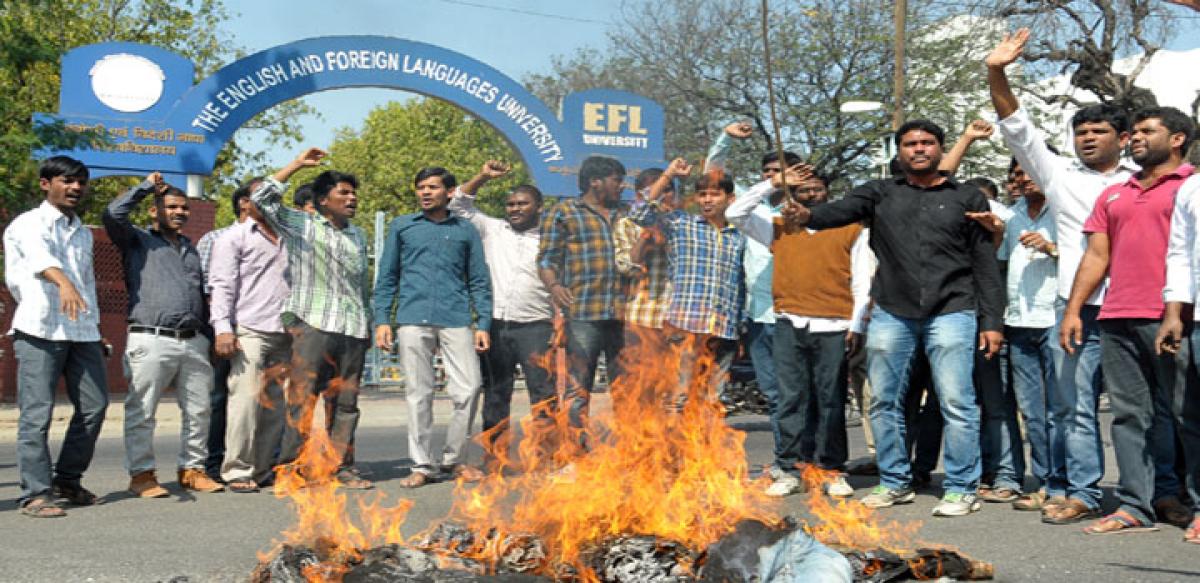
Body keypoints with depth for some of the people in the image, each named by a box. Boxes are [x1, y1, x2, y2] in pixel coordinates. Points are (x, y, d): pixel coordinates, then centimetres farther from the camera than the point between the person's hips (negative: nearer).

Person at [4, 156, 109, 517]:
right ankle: (35, 493, -4)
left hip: (82, 332, 7)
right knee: (37, 413, -8)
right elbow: (40, 255, -24)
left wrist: (96, 328, 19)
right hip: (40, 330, -7)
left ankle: (67, 480, 18)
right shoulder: (29, 223, -1)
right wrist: (64, 284, -44)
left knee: (95, 405, 4)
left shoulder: (83, 233, 22)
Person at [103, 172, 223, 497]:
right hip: (151, 340, -5)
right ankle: (141, 474, 5)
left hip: (194, 342, 5)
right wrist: (146, 187, 0)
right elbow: (112, 215, -11)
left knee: (199, 410, 5)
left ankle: (192, 470, 15)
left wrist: (210, 336, 17)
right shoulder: (138, 241, 8)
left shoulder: (191, 248, 24)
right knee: (141, 412, -3)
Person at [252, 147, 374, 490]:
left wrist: (367, 325, 22)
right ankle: (290, 465, -4)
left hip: (353, 331, 5)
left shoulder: (358, 237, 23)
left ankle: (342, 467, 9)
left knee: (345, 402, 4)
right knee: (302, 397, -9)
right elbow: (262, 198, -5)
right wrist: (298, 164, -1)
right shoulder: (301, 225, 7)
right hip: (312, 323, -5)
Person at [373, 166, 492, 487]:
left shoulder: (466, 230, 15)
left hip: (456, 319, 0)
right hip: (413, 319, 0)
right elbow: (387, 277, 12)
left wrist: (483, 324, 3)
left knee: (468, 389, -6)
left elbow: (480, 281, 13)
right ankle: (422, 464, 9)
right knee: (418, 394, 1)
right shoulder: (401, 226, 14)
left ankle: (454, 460, 9)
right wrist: (382, 320, 2)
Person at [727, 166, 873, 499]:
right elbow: (735, 213, 9)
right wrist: (772, 184, 8)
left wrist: (856, 325, -1)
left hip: (834, 328, -1)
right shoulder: (779, 228, 16)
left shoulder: (852, 229, 11)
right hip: (790, 325, 2)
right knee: (790, 400, 2)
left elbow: (862, 282, 7)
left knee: (831, 402, 1)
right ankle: (789, 470, 7)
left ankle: (833, 471, 10)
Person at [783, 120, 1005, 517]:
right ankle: (895, 482, 21)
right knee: (884, 402, 7)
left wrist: (992, 320, 1)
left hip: (950, 313, -2)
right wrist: (807, 216, -30)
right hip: (891, 314, 2)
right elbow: (843, 210, -7)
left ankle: (961, 489, 4)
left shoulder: (967, 198, 10)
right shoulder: (881, 194, 12)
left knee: (956, 403, -7)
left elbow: (986, 263, 8)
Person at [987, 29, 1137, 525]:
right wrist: (996, 74, 0)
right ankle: (1081, 492, 6)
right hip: (1078, 307, 0)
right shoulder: (1060, 175, 14)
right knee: (1074, 403, -1)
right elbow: (1018, 129, 9)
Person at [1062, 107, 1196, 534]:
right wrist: (1073, 310, 9)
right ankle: (1135, 506, 4)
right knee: (1129, 414, 3)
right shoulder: (1113, 196, 23)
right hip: (1116, 320, 5)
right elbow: (1096, 256, 19)